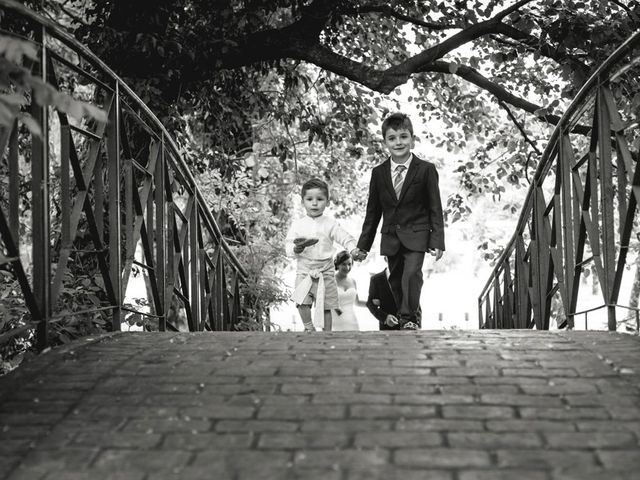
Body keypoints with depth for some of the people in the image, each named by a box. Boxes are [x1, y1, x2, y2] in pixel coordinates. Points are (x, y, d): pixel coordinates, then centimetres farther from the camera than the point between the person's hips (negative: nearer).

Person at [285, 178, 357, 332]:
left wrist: (354, 250, -26)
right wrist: (297, 248, -20)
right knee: (302, 302, -13)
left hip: (325, 272, 0)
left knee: (326, 306, 2)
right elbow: (288, 246, 2)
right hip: (304, 271, 1)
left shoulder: (330, 224, 1)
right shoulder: (297, 224, 4)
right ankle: (309, 328, 8)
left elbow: (346, 238, -6)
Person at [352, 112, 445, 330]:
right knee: (396, 281, 9)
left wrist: (437, 241, -10)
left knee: (412, 273, -21)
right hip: (390, 237, 4)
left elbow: (435, 208, -3)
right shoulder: (378, 173, 4)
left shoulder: (426, 170, -5)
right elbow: (373, 212, 10)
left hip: (416, 235, -3)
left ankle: (409, 318, -9)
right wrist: (363, 244, 8)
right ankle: (403, 317, 26)